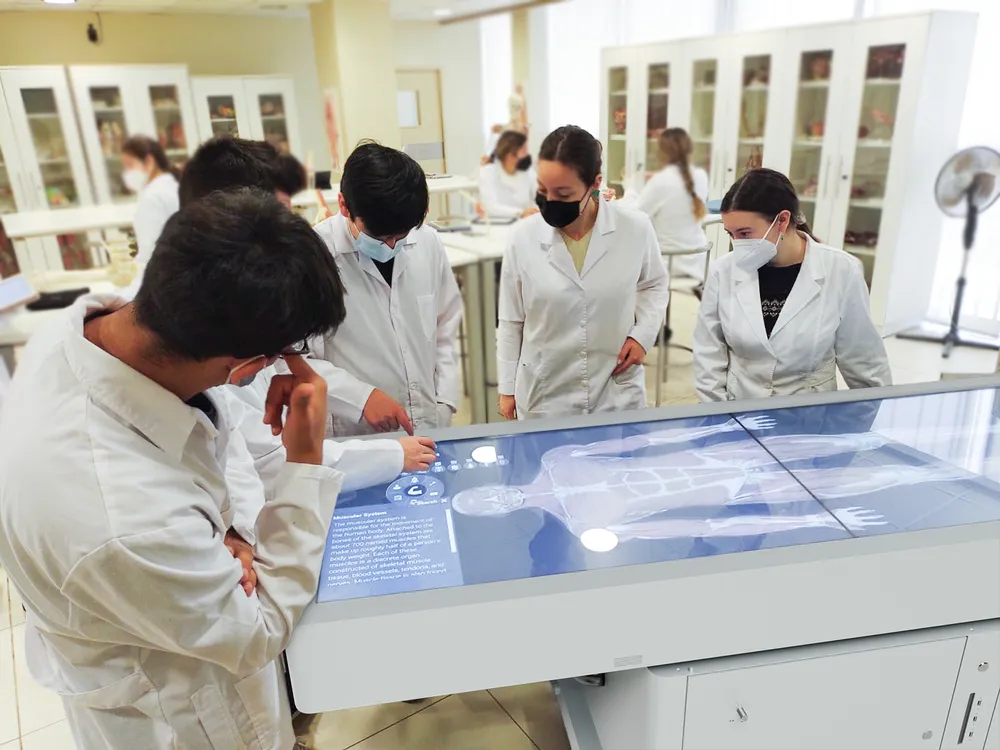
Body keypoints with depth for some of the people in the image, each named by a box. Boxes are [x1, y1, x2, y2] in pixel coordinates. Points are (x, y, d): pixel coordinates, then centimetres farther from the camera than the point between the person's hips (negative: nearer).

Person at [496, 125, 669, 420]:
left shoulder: (636, 228, -10)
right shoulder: (523, 236, -10)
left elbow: (654, 285, 10)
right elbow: (511, 321, 0)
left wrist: (643, 333, -6)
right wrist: (507, 387, 5)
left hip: (617, 391, 1)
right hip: (543, 396, 0)